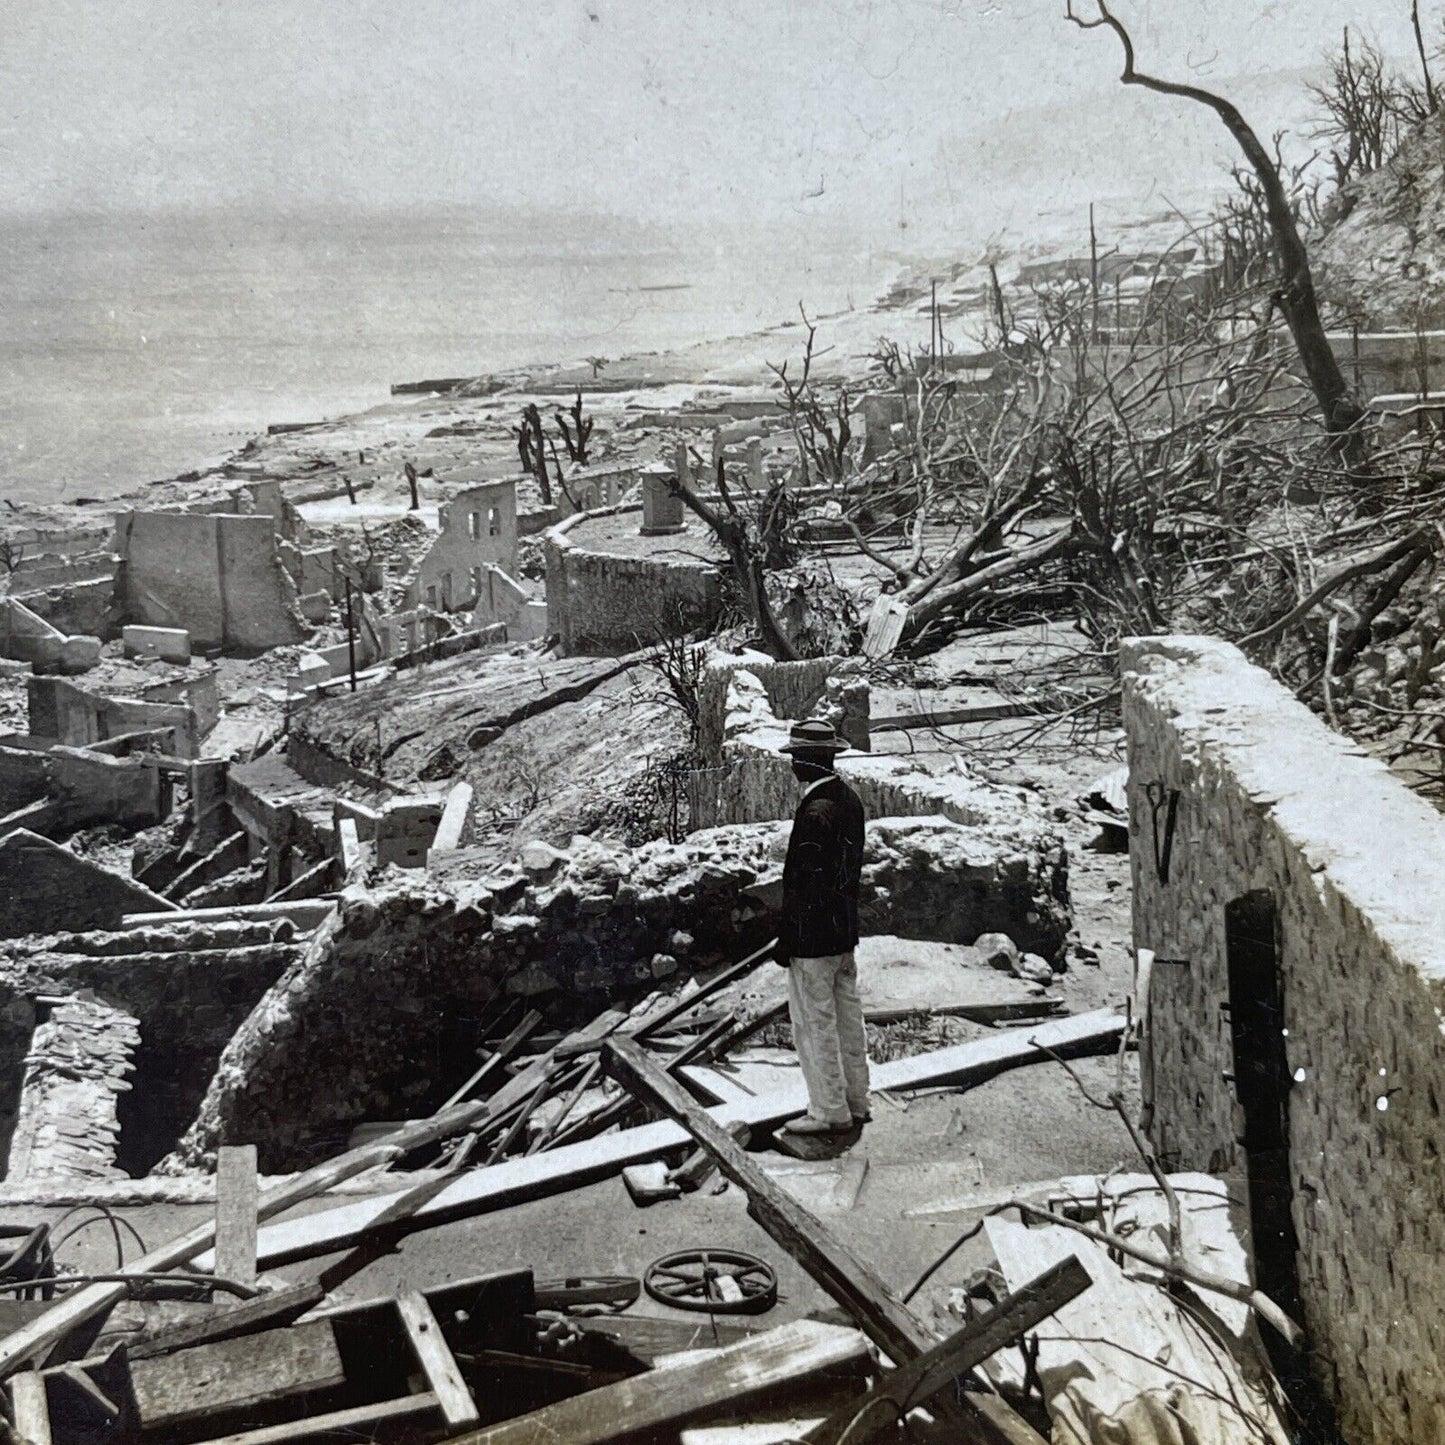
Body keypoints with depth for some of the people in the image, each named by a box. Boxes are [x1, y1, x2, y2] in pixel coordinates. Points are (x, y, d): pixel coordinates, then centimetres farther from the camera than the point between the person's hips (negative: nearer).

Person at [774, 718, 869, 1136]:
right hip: (845, 932, 10)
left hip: (813, 937, -10)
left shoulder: (815, 811, -23)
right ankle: (855, 1103, 27)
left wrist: (786, 940, -16)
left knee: (814, 1024, 1)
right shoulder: (849, 799, 6)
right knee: (847, 1019, 16)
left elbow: (803, 883, -22)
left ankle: (830, 1112, 9)